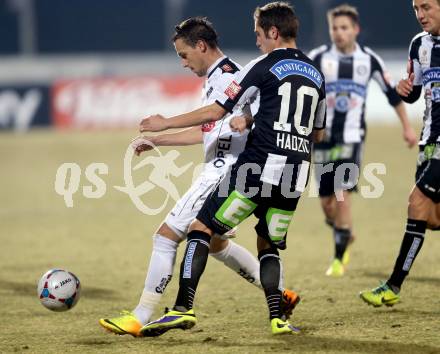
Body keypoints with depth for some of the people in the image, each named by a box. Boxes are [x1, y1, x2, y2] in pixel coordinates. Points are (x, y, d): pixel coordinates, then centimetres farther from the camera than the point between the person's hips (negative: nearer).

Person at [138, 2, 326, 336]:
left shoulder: (264, 67, -2)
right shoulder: (316, 74, 17)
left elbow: (215, 111, -4)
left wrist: (165, 124, 7)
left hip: (259, 167, -6)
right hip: (295, 177, 6)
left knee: (201, 228, -1)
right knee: (269, 245, 21)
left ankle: (183, 308, -12)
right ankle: (278, 318, 5)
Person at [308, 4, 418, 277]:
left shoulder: (369, 60, 2)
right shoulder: (318, 58, -2)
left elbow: (392, 92, 14)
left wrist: (407, 126, 17)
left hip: (351, 138, -1)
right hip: (323, 138, 1)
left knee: (342, 196, -15)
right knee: (326, 202, 4)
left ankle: (339, 259, -7)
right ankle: (346, 236, 34)